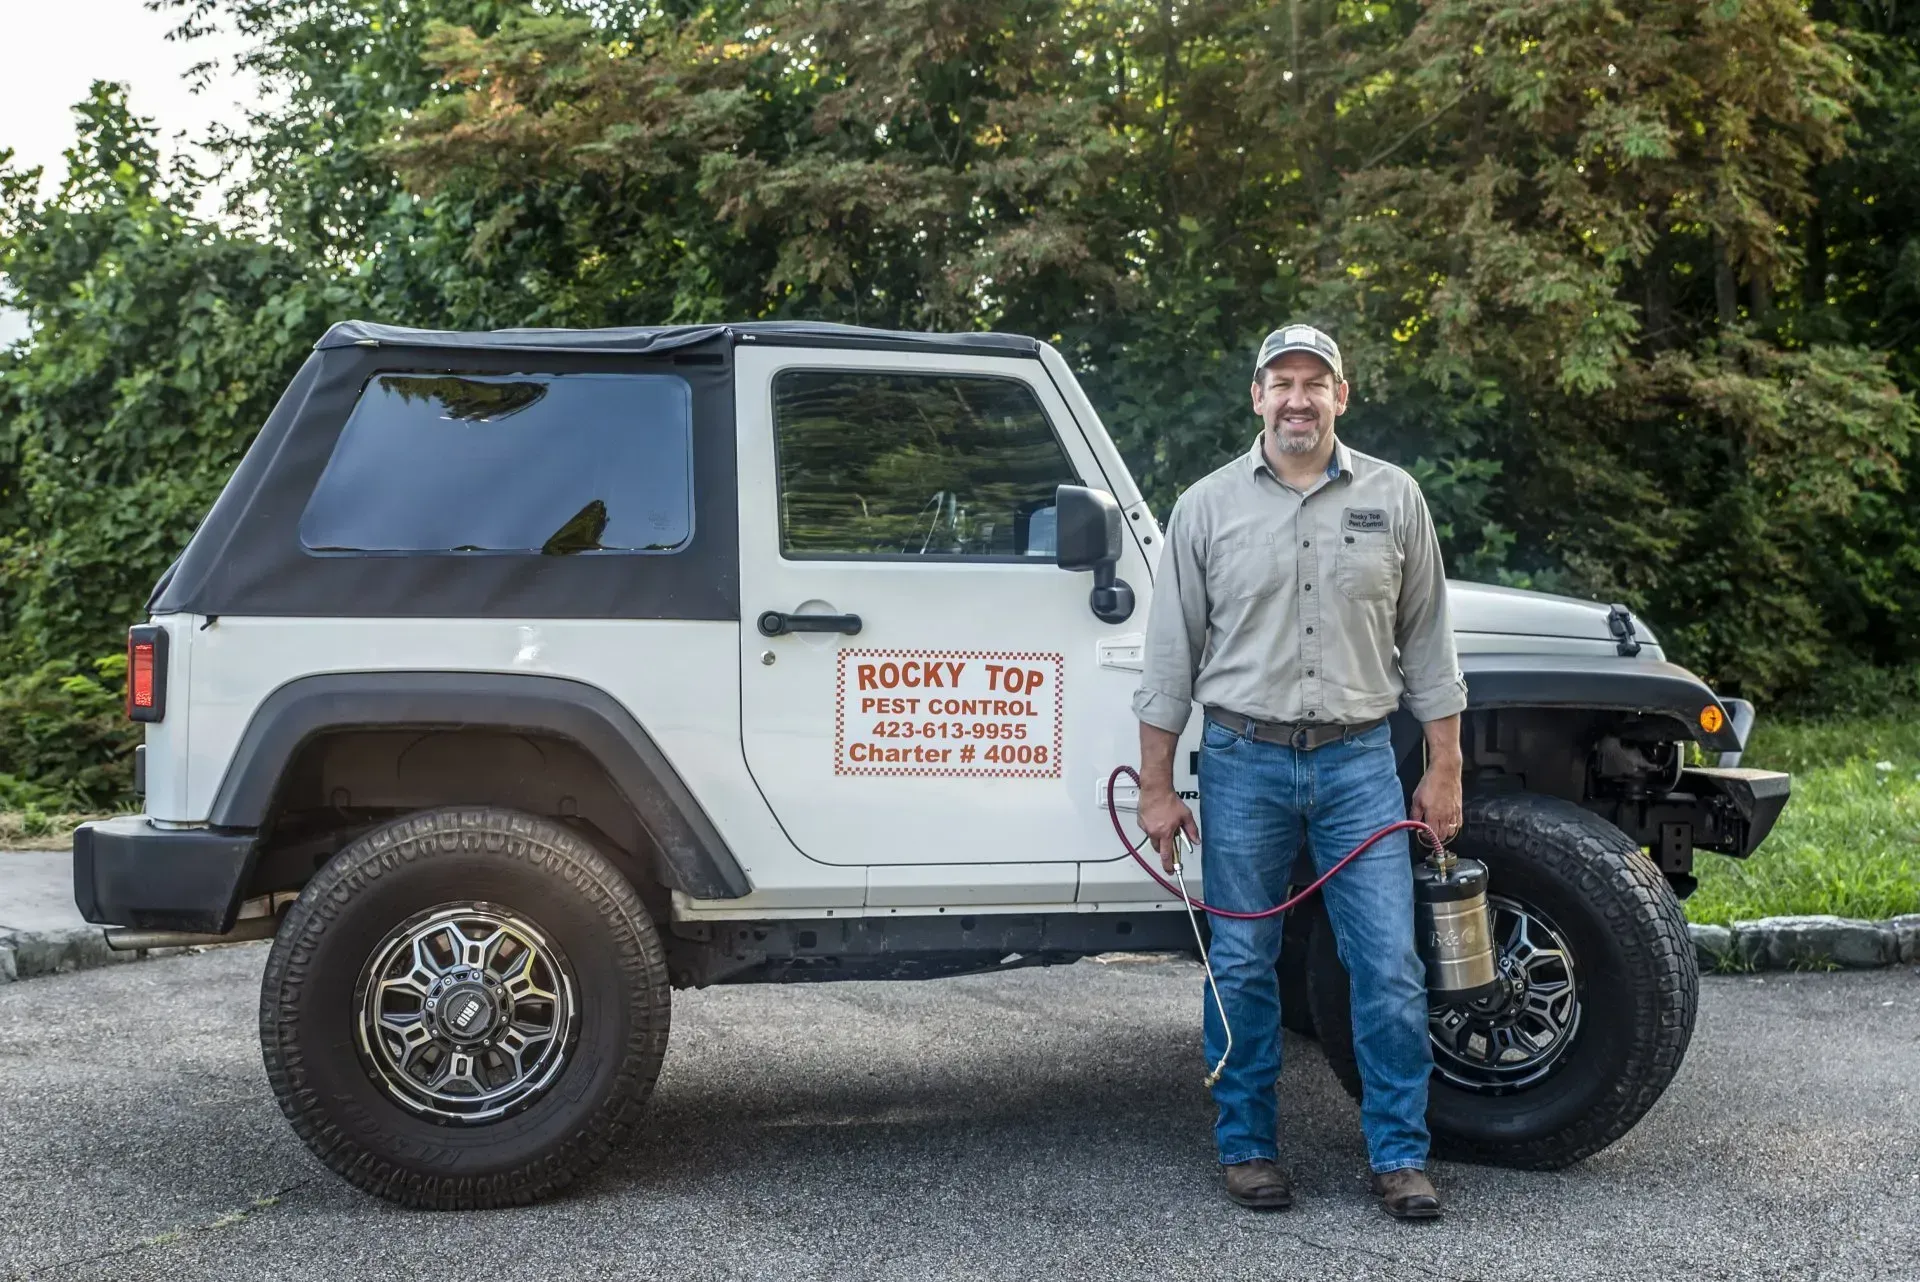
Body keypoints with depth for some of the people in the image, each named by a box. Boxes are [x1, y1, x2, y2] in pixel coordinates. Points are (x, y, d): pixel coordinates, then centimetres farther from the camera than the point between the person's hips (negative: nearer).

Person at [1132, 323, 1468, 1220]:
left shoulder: (1393, 499, 6)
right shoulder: (1207, 507, 3)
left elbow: (1427, 645, 10)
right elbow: (1170, 657, 4)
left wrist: (1443, 772, 5)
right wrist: (1156, 788, 0)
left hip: (1358, 761, 1)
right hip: (1243, 762, 0)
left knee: (1389, 968, -1)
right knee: (1243, 968, 6)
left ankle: (1399, 1155, 11)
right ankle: (1248, 1148, 20)